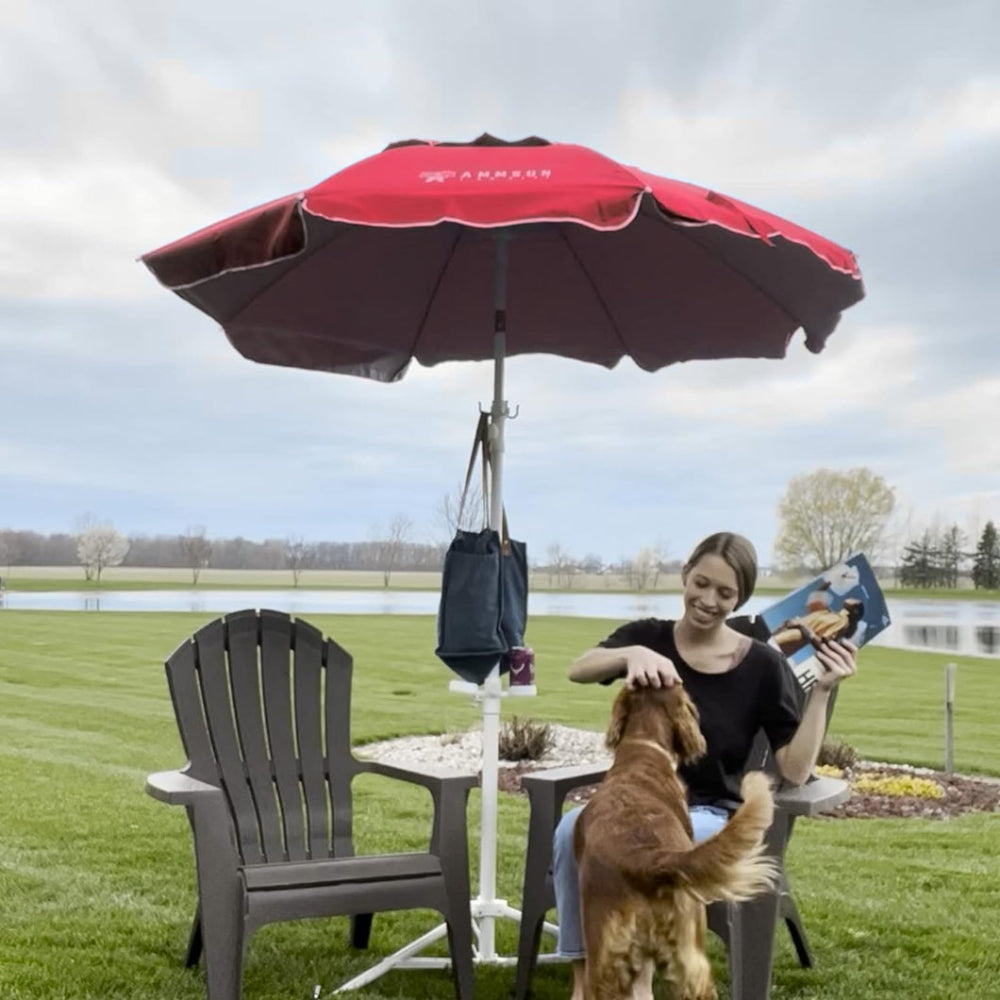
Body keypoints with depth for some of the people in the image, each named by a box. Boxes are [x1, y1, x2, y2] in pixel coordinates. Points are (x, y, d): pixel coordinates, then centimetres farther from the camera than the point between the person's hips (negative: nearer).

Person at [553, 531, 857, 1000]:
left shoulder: (762, 665, -6)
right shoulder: (649, 636, -2)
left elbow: (795, 771, -10)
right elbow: (578, 670, -22)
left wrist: (822, 691, -19)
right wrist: (634, 655, -42)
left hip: (711, 815, -2)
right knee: (573, 830, -31)